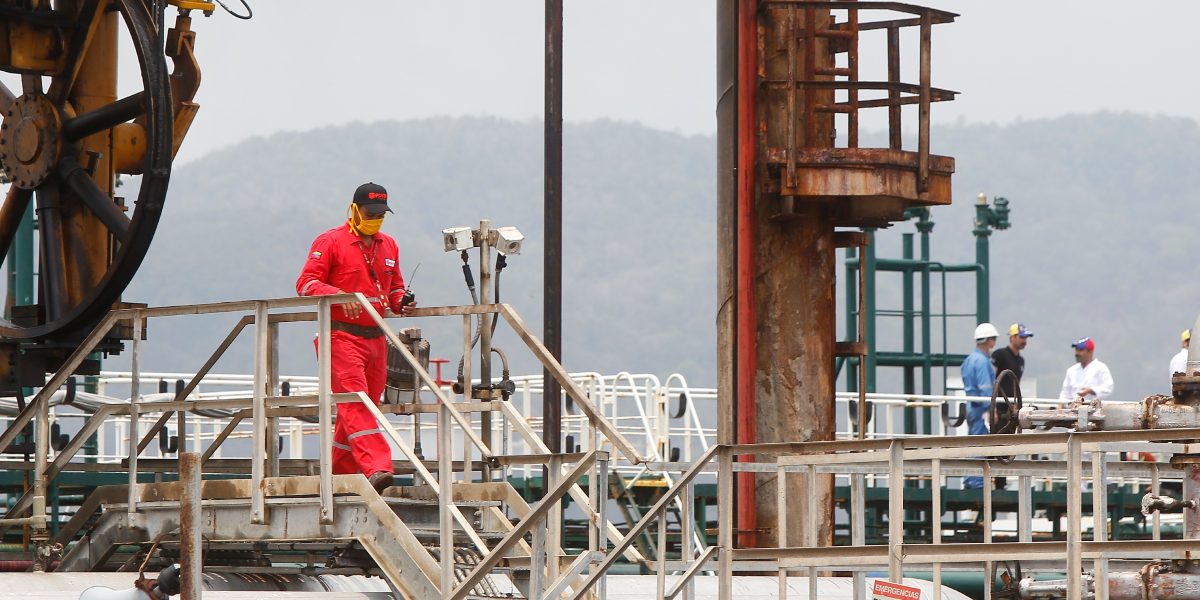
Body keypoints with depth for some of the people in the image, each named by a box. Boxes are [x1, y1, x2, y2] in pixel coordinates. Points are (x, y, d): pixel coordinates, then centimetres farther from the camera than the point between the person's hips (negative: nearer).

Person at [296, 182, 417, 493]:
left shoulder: (388, 246, 18)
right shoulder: (331, 242, -2)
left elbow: (394, 287, 28)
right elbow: (306, 283, -9)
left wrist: (401, 303, 5)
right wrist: (339, 295, -26)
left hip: (376, 338, 7)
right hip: (341, 336, -7)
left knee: (364, 405, 9)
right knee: (355, 401, -18)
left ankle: (339, 473, 18)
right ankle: (375, 468, -31)